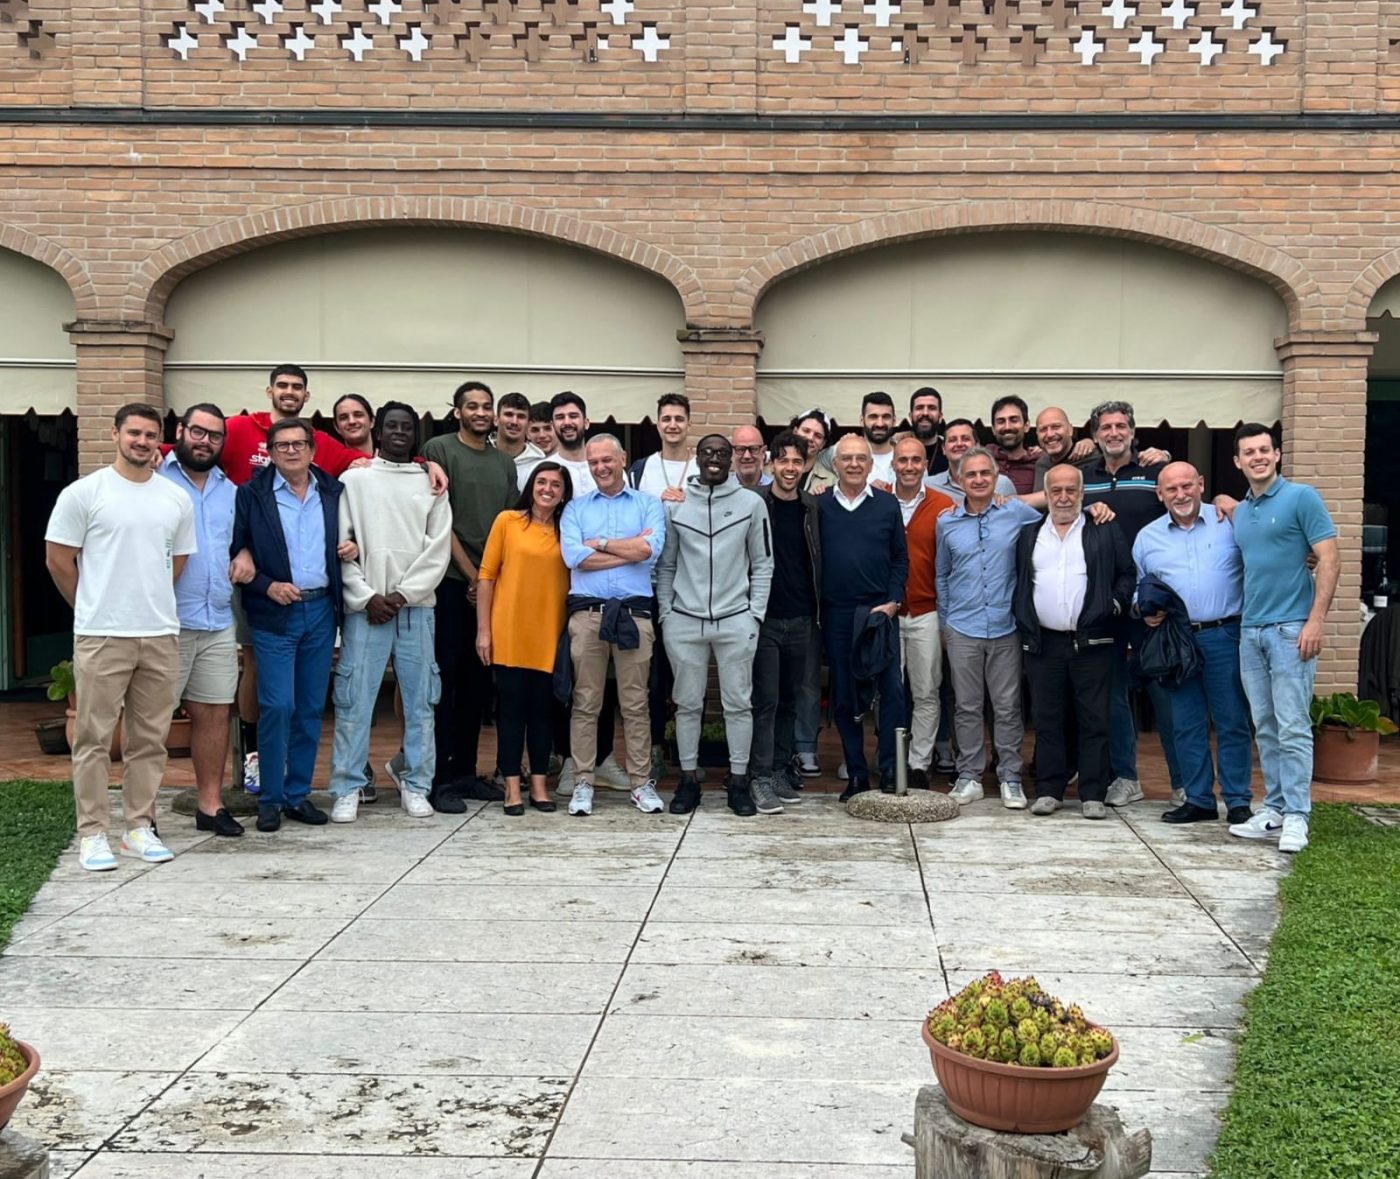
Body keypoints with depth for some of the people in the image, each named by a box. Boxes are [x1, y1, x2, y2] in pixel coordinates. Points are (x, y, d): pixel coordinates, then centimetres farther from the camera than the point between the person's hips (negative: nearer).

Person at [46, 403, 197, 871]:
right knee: (94, 739, 1)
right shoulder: (84, 493, -4)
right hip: (101, 637, -4)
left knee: (150, 739, 9)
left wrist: (151, 603, 14)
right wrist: (92, 607, 6)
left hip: (161, 636, 4)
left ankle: (139, 827, 19)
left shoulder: (177, 499, 9)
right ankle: (91, 833, 8)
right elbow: (58, 559, -1)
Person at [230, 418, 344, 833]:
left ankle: (298, 794, 18)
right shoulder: (252, 495, -1)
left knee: (311, 708, 8)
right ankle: (270, 799, 5)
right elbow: (235, 553, -2)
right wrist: (266, 586, -12)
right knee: (277, 706, -8)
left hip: (321, 609, 4)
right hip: (274, 614, -4)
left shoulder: (333, 492, 9)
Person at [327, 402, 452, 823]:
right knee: (354, 700, -2)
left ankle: (415, 785, 13)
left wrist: (402, 593, -7)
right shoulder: (354, 480, 8)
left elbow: (438, 549, 3)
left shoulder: (431, 483, 11)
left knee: (420, 699, 4)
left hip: (416, 607, 1)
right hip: (364, 608, -1)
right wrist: (367, 596, -8)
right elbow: (340, 544, 1)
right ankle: (347, 789, 5)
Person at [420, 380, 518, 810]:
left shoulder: (505, 462, 16)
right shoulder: (439, 449, -1)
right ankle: (440, 778, -1)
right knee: (446, 677, -5)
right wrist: (472, 575, -7)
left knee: (479, 679, 8)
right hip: (452, 582, -5)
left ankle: (465, 771, 17)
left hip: (492, 585, 6)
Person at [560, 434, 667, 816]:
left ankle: (642, 783, 11)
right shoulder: (576, 508, 12)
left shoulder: (648, 504, 10)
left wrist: (599, 543, -3)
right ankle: (583, 784, 11)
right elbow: (573, 556, -6)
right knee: (585, 703, 4)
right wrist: (631, 549, -5)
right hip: (587, 612, 1)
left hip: (634, 614, -1)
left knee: (636, 704, 4)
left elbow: (650, 549, -8)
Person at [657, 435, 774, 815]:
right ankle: (688, 780, 17)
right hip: (684, 621, 1)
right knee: (688, 703, 7)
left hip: (736, 621, -1)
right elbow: (666, 565, 10)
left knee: (738, 702, 4)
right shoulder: (675, 503, 4)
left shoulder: (751, 503, 3)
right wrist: (665, 612, 3)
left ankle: (739, 780, 13)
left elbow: (762, 564, 6)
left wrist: (755, 613, -1)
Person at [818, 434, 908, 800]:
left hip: (881, 610, 0)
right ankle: (856, 775, 16)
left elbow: (900, 558, 7)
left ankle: (890, 771, 5)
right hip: (836, 615, 1)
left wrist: (892, 602, -4)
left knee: (892, 690, -6)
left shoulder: (887, 505, 5)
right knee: (843, 697, 6)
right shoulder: (820, 506, 4)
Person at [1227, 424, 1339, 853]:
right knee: (1265, 728, 10)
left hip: (1291, 628, -6)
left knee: (1293, 728, -6)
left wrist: (1315, 621, -15)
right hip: (1250, 630, 6)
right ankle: (1274, 810, 17)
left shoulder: (1301, 497, -5)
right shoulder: (1239, 511, 13)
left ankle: (1296, 817, -1)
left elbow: (1328, 559, -9)